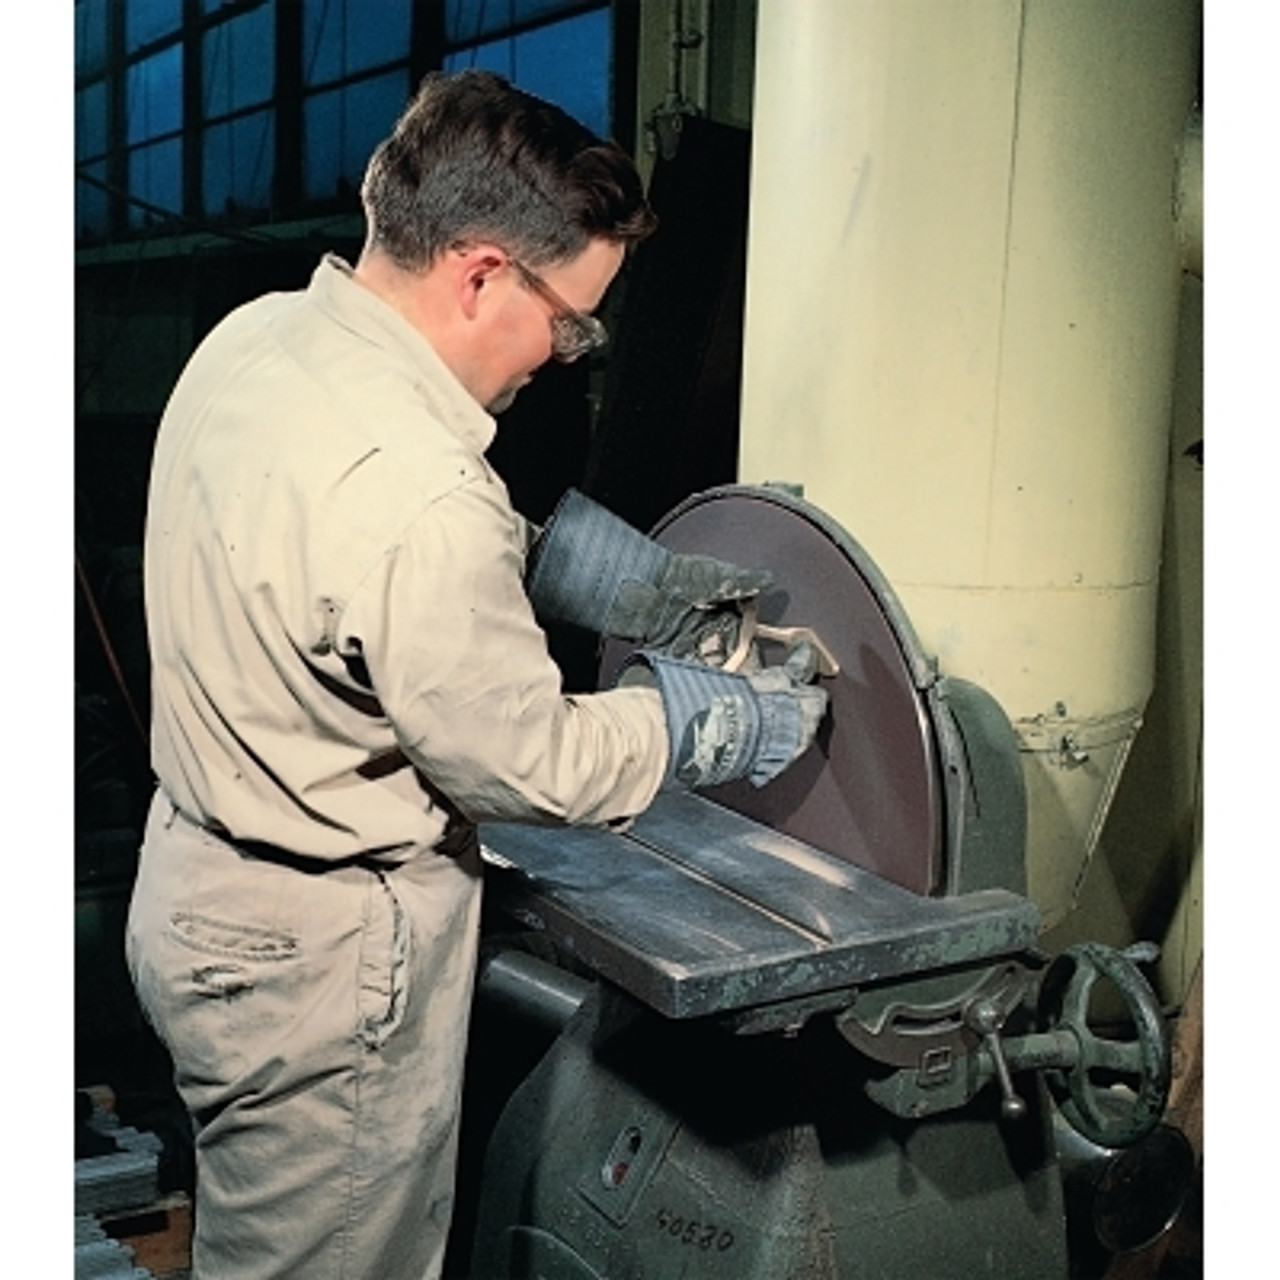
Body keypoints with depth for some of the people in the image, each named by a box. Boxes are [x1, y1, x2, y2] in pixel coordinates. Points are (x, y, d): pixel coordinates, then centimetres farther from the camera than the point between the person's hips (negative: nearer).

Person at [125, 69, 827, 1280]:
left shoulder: (254, 336, -3)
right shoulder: (414, 497, -32)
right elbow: (527, 762, -19)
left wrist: (625, 581, 7)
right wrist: (721, 721, -3)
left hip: (202, 882, 9)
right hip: (319, 957, -9)